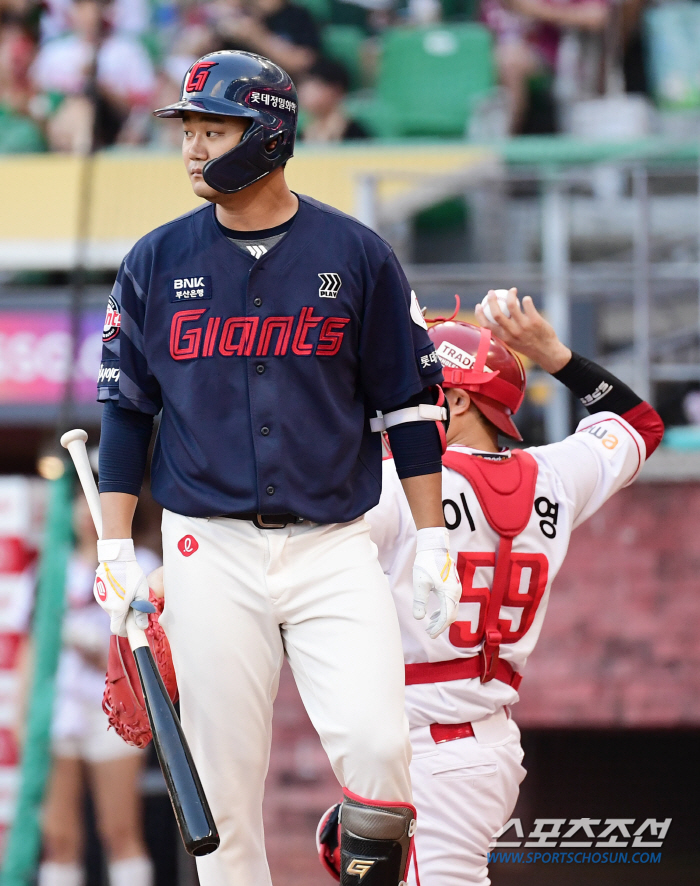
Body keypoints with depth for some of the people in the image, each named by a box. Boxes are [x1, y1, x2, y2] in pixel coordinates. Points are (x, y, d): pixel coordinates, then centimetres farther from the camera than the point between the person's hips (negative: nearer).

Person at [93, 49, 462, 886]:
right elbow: (124, 409, 10)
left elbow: (409, 402, 6)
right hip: (209, 552, 1)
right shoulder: (157, 262, 5)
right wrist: (115, 549, 3)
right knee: (223, 784, -1)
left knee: (376, 744, -17)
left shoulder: (355, 254, 2)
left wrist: (432, 542, 2)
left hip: (335, 548, -1)